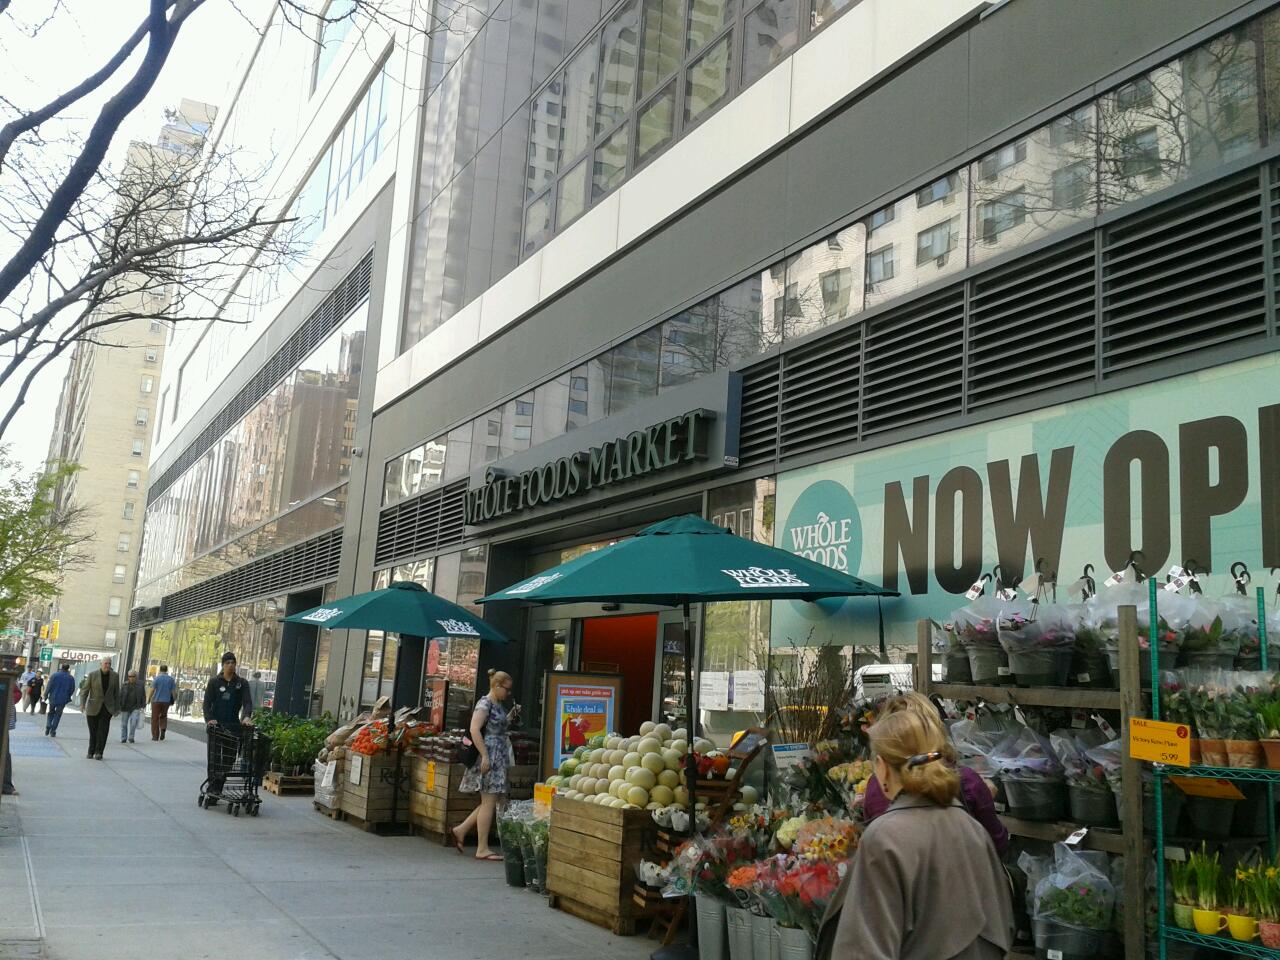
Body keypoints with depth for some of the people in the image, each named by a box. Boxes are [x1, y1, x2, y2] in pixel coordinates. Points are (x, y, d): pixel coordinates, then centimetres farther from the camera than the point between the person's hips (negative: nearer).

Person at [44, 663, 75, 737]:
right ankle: (53, 731, 6)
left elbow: (49, 686, -6)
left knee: (51, 712, 20)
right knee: (58, 715, 9)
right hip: (63, 700, 0)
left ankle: (48, 727, 4)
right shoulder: (71, 678, -2)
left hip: (53, 698, 0)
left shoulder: (55, 675, -6)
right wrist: (67, 697, 18)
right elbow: (72, 690, 2)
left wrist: (46, 695, 4)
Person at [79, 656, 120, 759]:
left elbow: (116, 693, 7)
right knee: (93, 731, 5)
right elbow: (84, 690, -4)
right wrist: (82, 704, -15)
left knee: (103, 730, -11)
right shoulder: (92, 675, -5)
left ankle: (98, 752, -9)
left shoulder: (115, 676, 1)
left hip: (107, 707, 1)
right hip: (93, 707, -1)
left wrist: (117, 708, 7)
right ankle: (91, 752, 17)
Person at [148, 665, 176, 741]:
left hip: (156, 701, -2)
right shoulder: (171, 679, 1)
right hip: (166, 701, 3)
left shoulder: (157, 678, -7)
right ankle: (163, 729, -5)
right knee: (163, 717, 19)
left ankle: (155, 736, 6)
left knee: (155, 718, 6)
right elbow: (173, 691, 1)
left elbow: (152, 690, -9)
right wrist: (172, 700, 12)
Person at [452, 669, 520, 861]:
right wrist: (485, 756, -24)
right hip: (489, 757, -10)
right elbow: (475, 730, -21)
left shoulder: (498, 705, 16)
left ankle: (461, 830, 21)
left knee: (493, 800, 12)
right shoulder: (485, 704, -12)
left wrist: (511, 715, 13)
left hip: (498, 758, 10)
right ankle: (482, 849, 2)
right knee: (489, 802, -5)